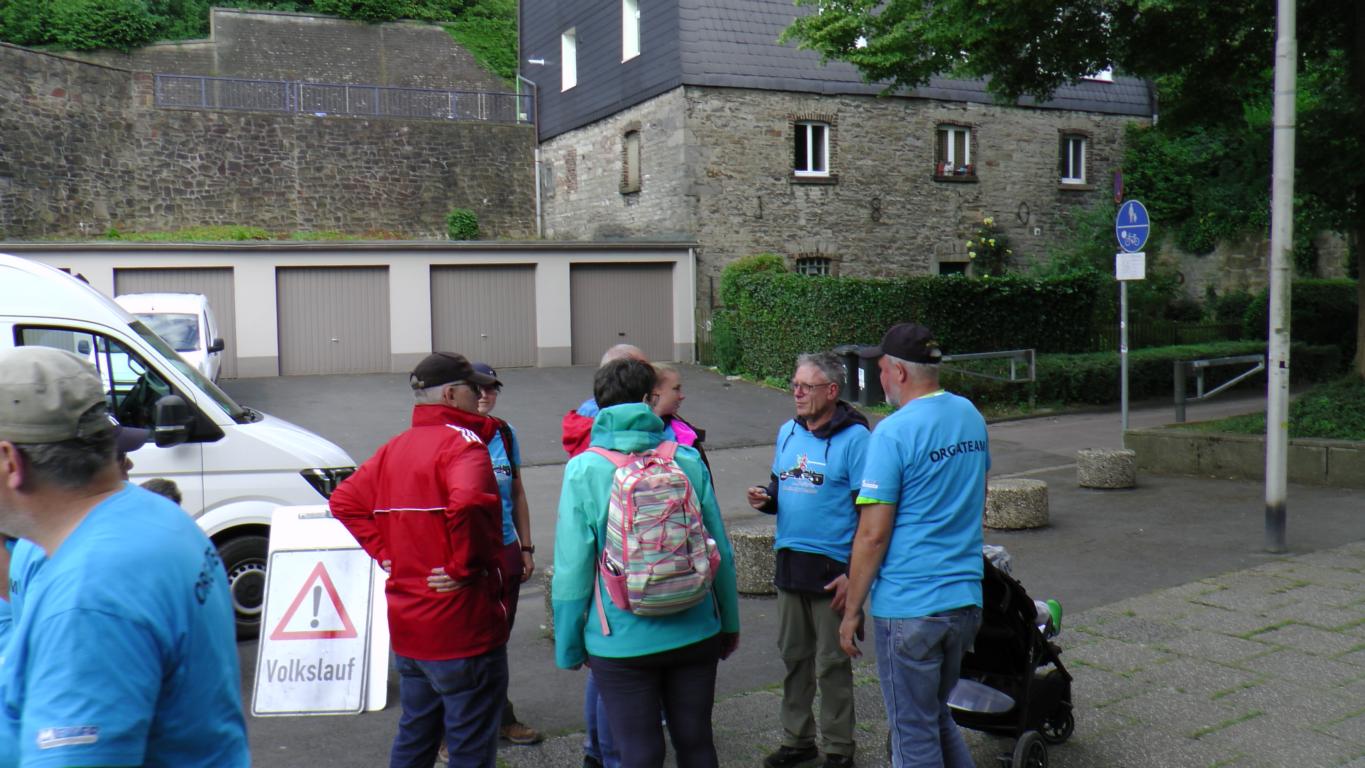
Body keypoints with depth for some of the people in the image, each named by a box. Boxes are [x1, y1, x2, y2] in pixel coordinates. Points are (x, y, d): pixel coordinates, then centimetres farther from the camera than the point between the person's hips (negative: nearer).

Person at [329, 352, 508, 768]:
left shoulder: (394, 448, 10)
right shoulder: (461, 442, -16)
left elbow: (344, 500, 16)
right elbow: (468, 503, -35)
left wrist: (385, 552, 11)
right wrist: (466, 567, -22)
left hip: (407, 627, 9)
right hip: (461, 628, -8)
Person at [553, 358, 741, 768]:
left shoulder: (584, 470, -10)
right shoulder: (687, 460, -4)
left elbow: (572, 570, -9)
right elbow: (721, 553, 1)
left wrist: (568, 648, 3)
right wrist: (729, 623, 15)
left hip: (622, 642, -2)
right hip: (694, 635, 3)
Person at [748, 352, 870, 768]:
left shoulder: (854, 437, -12)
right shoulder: (788, 431, 10)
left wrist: (854, 574, -18)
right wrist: (765, 499, -1)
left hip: (832, 568, -7)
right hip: (790, 562, 7)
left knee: (832, 663, 4)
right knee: (793, 655, 15)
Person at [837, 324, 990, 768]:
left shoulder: (894, 432, -17)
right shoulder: (971, 416, 7)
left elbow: (873, 534, -17)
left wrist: (852, 611, -8)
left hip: (909, 608, -7)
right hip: (967, 598, 7)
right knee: (937, 716, 23)